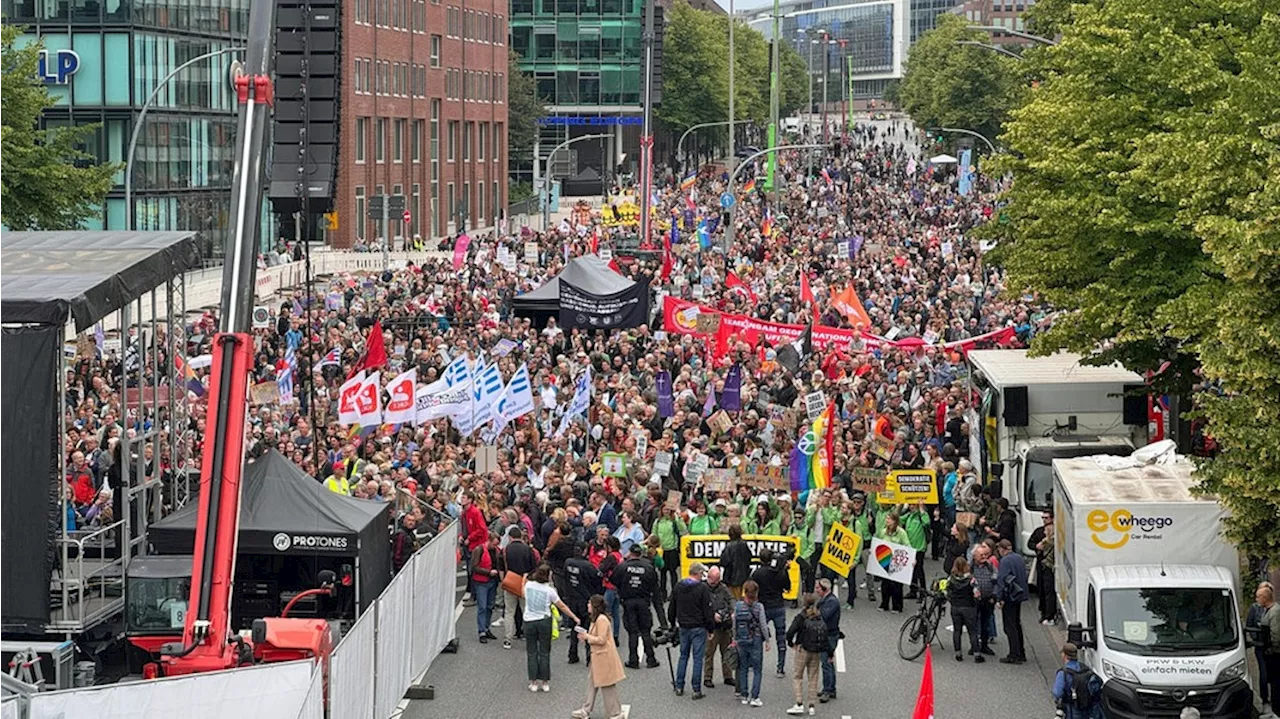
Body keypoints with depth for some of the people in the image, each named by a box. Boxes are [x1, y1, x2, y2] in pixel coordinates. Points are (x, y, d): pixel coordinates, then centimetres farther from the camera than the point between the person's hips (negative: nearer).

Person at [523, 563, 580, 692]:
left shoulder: (528, 585, -4)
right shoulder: (549, 590, -11)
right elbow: (562, 607, -2)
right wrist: (575, 618, 9)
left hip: (529, 622, 2)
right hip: (544, 621, -2)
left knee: (532, 653, 10)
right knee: (544, 653, 9)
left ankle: (533, 682, 11)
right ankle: (545, 682, 13)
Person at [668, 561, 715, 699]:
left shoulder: (677, 586, 5)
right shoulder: (703, 588, -14)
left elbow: (671, 607, 13)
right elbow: (708, 610, -13)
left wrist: (673, 623, 25)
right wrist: (711, 627, -4)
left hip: (683, 627, 5)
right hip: (698, 628, -5)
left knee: (683, 656, 16)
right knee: (698, 658, 0)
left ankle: (679, 687, 17)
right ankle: (696, 690, 0)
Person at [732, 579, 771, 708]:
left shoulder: (738, 605, -4)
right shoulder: (759, 606, -12)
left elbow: (734, 624, 3)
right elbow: (763, 625, -9)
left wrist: (735, 639, 16)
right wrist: (767, 641, 2)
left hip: (741, 640, 3)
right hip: (756, 640, -3)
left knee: (743, 668, 14)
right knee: (757, 670, 3)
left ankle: (744, 696, 17)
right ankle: (754, 697, -3)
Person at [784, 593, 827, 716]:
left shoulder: (801, 617, -11)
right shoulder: (821, 617, 0)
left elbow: (790, 632, -15)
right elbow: (826, 633, -1)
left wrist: (791, 643, 4)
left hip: (803, 650, -4)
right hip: (817, 652, 4)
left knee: (799, 677, 5)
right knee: (813, 678, 10)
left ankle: (799, 704, -3)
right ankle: (811, 706, 10)